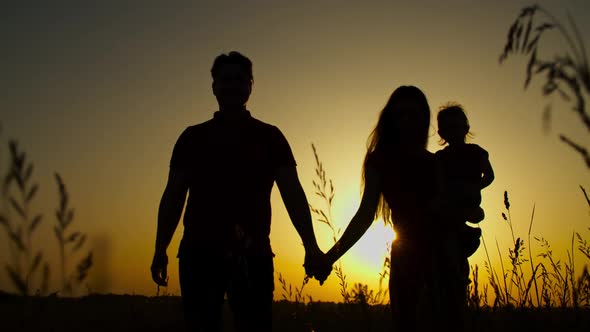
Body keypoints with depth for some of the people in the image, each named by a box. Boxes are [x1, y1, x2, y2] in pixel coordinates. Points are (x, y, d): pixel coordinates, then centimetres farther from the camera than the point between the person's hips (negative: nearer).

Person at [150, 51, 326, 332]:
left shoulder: (269, 136, 11)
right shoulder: (192, 137, 14)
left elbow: (292, 193, 2)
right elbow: (173, 196, 12)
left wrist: (310, 246, -12)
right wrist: (160, 250, 0)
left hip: (252, 255, -1)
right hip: (198, 253, 1)